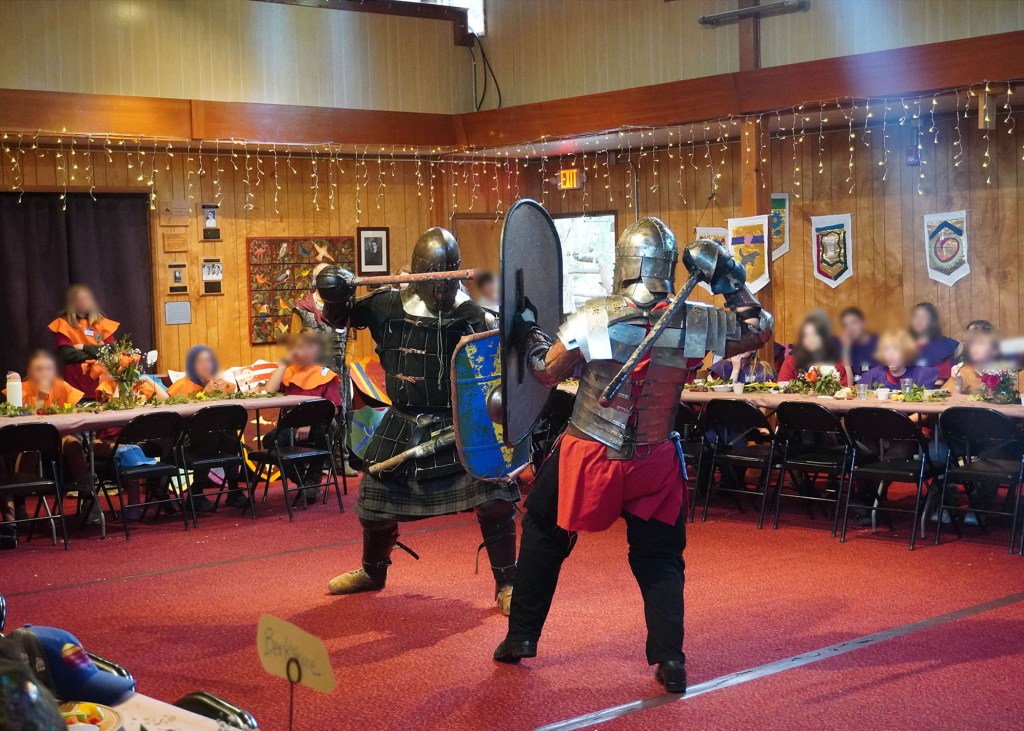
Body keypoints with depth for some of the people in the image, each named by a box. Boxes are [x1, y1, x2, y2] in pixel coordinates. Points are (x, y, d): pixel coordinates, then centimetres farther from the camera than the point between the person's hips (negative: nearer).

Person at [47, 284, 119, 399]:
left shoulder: (102, 322, 12)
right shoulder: (63, 324, 2)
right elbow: (68, 354, -11)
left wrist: (84, 347, -7)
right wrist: (98, 352, -6)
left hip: (102, 385, 3)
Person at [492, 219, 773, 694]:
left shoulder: (595, 317, -16)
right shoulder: (696, 322, -10)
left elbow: (546, 371, -6)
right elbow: (758, 331, 5)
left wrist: (527, 335, 11)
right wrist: (730, 282, 8)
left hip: (587, 456, -1)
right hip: (654, 463, 1)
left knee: (543, 535, 21)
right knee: (659, 560, 16)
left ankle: (521, 637, 27)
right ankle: (670, 660, 5)